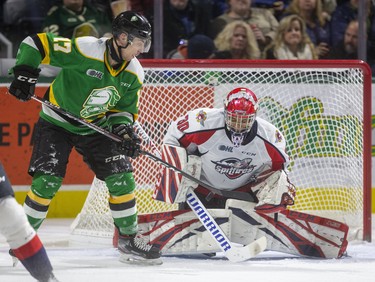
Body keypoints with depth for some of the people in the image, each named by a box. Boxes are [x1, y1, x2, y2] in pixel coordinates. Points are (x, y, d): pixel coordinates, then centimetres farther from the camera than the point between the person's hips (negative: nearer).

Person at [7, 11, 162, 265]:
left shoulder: (133, 74, -7)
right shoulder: (84, 50, -27)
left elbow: (124, 109, 5)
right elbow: (36, 44, -22)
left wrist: (124, 128, -15)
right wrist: (25, 74, -29)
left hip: (95, 128, 5)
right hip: (56, 124, -5)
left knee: (122, 178, -5)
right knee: (47, 181, -17)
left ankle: (129, 241, 9)